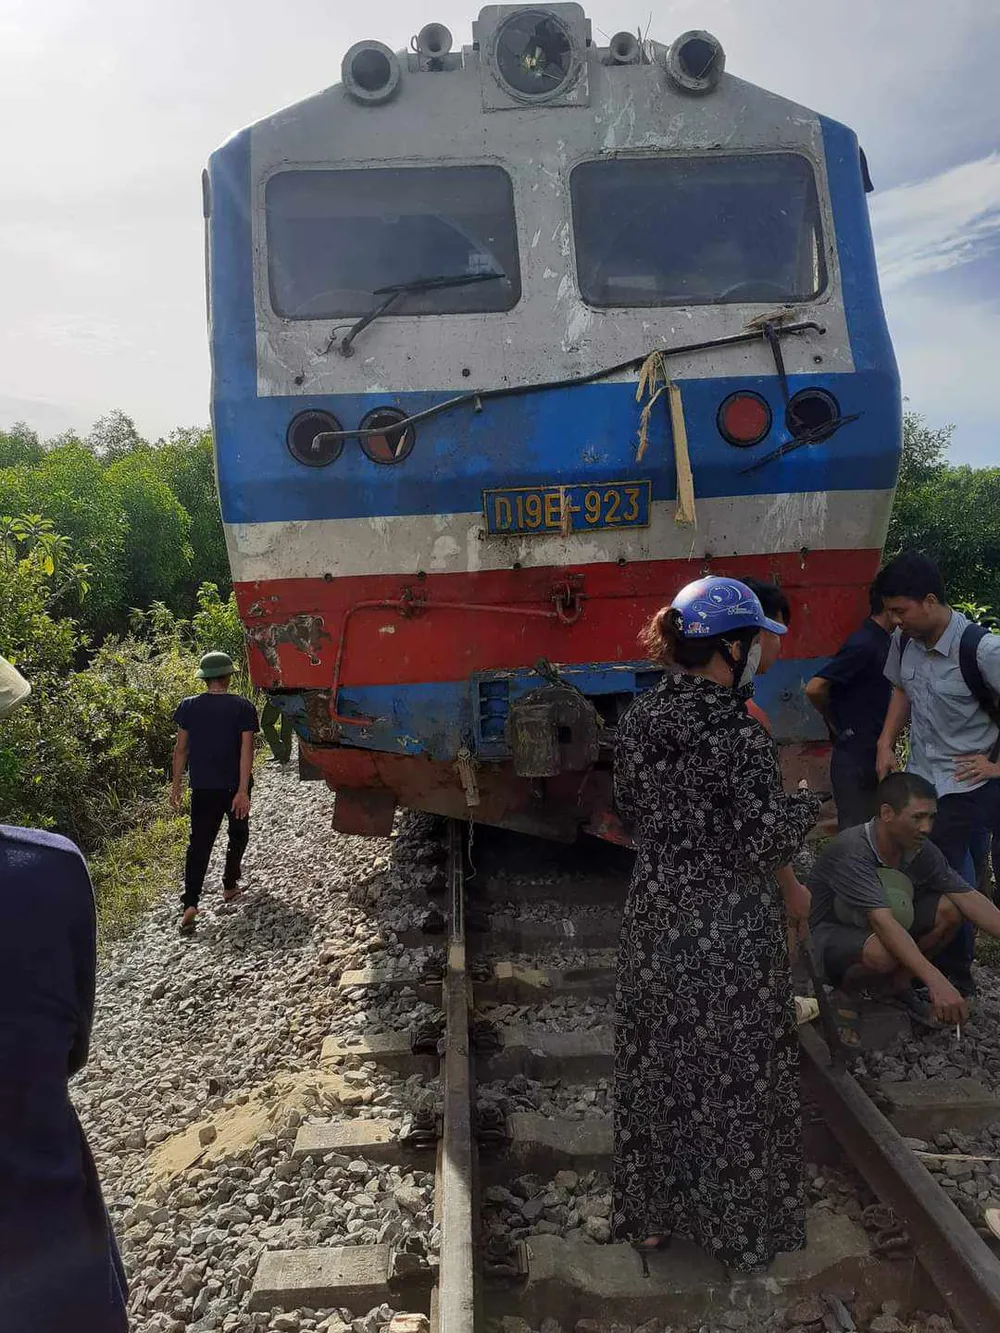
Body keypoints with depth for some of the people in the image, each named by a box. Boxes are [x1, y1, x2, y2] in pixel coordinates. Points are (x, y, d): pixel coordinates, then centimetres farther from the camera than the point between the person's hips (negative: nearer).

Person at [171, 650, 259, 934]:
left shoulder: (188, 706, -1)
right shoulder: (243, 707, -8)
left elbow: (181, 748, 1)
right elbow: (246, 749, -15)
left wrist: (176, 785, 9)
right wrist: (243, 790, -17)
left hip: (202, 788, 2)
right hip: (234, 786, -1)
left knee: (199, 843, 2)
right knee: (238, 834, 22)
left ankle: (190, 905, -10)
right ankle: (229, 887, 28)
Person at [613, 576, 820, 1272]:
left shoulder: (639, 720, -2)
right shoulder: (740, 735, -22)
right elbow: (763, 845, -18)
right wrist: (807, 802, -1)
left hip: (656, 918, 6)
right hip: (729, 932, -6)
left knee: (658, 1064, 19)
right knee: (733, 1072, 13)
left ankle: (650, 1214, 37)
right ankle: (740, 1227, 32)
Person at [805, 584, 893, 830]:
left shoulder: (881, 642, 9)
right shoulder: (863, 644, -19)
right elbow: (815, 688, -25)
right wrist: (838, 726, -10)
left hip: (873, 757, 9)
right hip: (854, 760, -8)